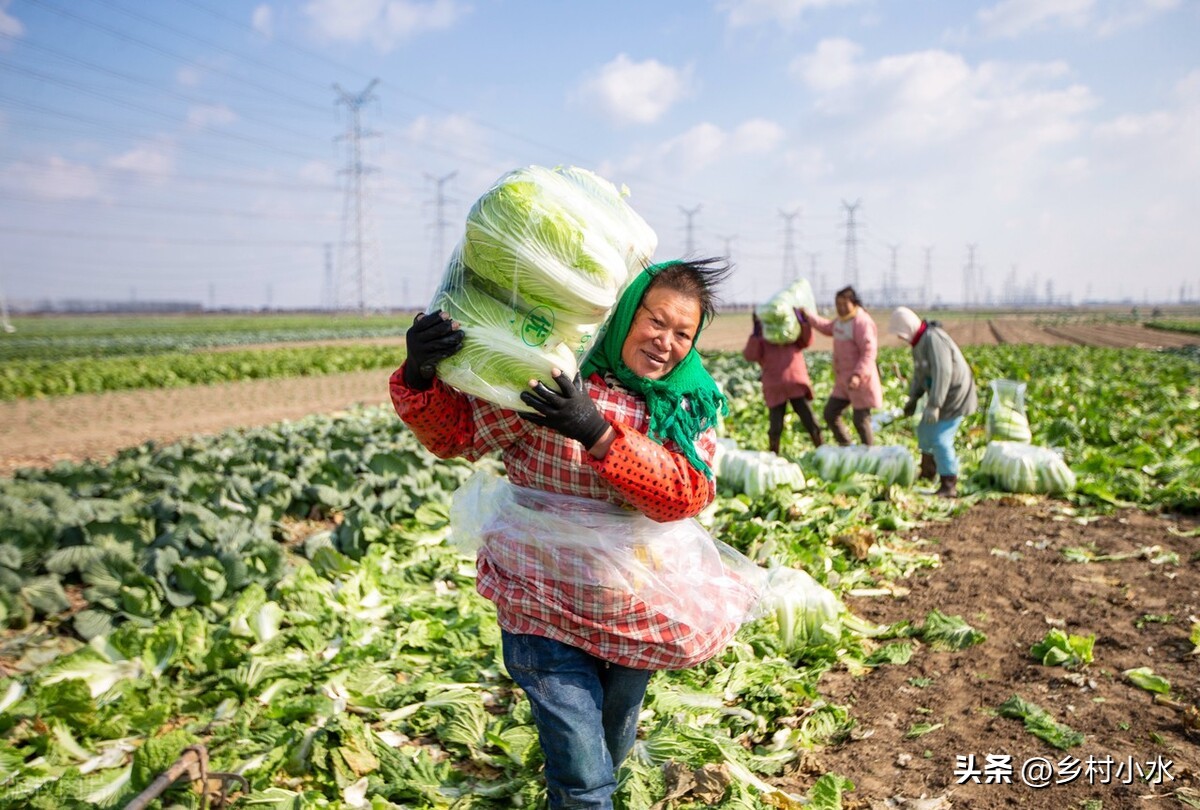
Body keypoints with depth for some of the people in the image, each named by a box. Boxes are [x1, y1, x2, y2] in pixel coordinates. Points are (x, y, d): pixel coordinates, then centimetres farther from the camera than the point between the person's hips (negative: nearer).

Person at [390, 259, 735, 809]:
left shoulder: (693, 404, -6)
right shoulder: (552, 371, -15)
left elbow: (686, 494, -25)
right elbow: (454, 432, -11)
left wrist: (596, 432, -39)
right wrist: (419, 377, -32)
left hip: (636, 618, 5)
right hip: (546, 609, -4)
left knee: (612, 747, 28)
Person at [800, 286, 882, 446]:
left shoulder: (862, 322, -18)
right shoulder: (841, 319, 10)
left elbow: (869, 352, -23)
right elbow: (827, 327, 32)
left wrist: (858, 375, -31)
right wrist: (808, 316, 32)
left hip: (860, 381, -9)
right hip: (844, 380, 9)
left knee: (861, 421, -4)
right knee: (830, 413, 12)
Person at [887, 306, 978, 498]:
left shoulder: (933, 340, -27)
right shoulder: (919, 340, 5)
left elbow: (942, 373, -33)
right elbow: (919, 371, 14)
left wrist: (933, 405, -34)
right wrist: (913, 398, 12)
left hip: (954, 395, -10)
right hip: (942, 394, 10)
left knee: (940, 439, -13)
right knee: (925, 431, 21)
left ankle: (949, 487, -5)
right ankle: (927, 472, 40)